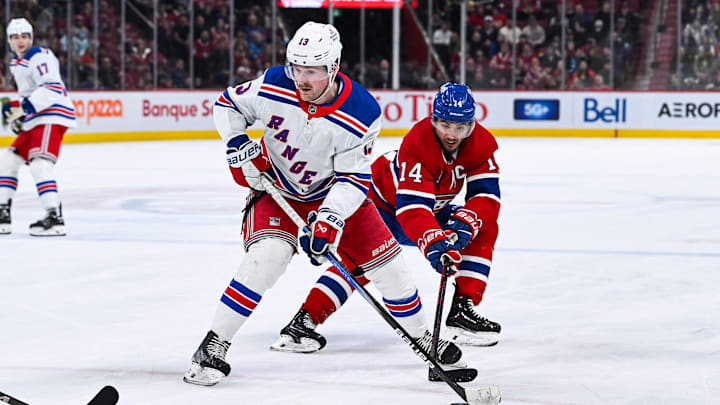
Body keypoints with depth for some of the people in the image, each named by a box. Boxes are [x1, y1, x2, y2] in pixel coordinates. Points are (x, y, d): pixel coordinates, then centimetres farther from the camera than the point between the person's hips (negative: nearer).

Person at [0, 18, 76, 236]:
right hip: (34, 120, 10)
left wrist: (22, 107, -28)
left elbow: (52, 90, -26)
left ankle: (55, 218, -27)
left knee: (39, 165, -24)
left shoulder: (40, 57, -13)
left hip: (52, 116, -10)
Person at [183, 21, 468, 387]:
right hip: (276, 190, -1)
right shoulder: (274, 87, -23)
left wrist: (330, 219, -35)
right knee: (268, 254, -28)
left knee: (387, 264, 0)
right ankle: (213, 348, -22)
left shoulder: (362, 114, -26)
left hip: (334, 194, 1)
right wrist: (238, 147, -20)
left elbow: (354, 178, -22)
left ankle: (423, 339, 25)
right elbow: (227, 105, -5)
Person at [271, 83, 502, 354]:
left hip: (432, 209, 7)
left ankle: (462, 311, -7)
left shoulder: (481, 143, -18)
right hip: (386, 203, -7)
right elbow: (411, 209, -44)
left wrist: (464, 223, -38)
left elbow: (487, 196, -18)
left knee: (484, 229, -11)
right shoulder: (417, 144, -35)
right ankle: (304, 321, -34)